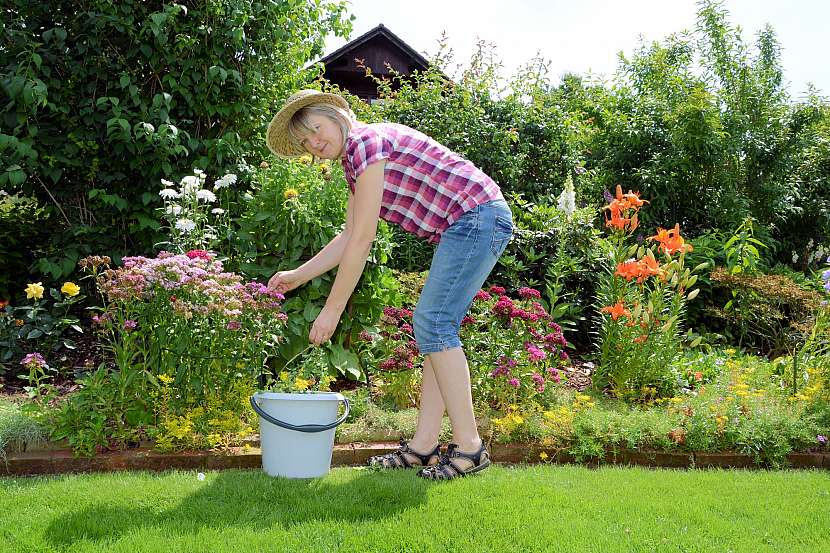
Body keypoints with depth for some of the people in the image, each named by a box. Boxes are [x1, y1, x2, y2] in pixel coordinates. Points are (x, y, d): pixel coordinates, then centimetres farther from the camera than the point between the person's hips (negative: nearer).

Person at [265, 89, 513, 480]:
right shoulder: (354, 164, 17)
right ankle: (423, 446, 8)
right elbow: (349, 237, 24)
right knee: (433, 326, 6)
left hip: (478, 216, -10)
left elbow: (363, 240, -15)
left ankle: (469, 447, -8)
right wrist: (299, 275, 23)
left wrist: (333, 309, -12)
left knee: (433, 323, -12)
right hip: (465, 227, 10)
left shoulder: (366, 141, -13)